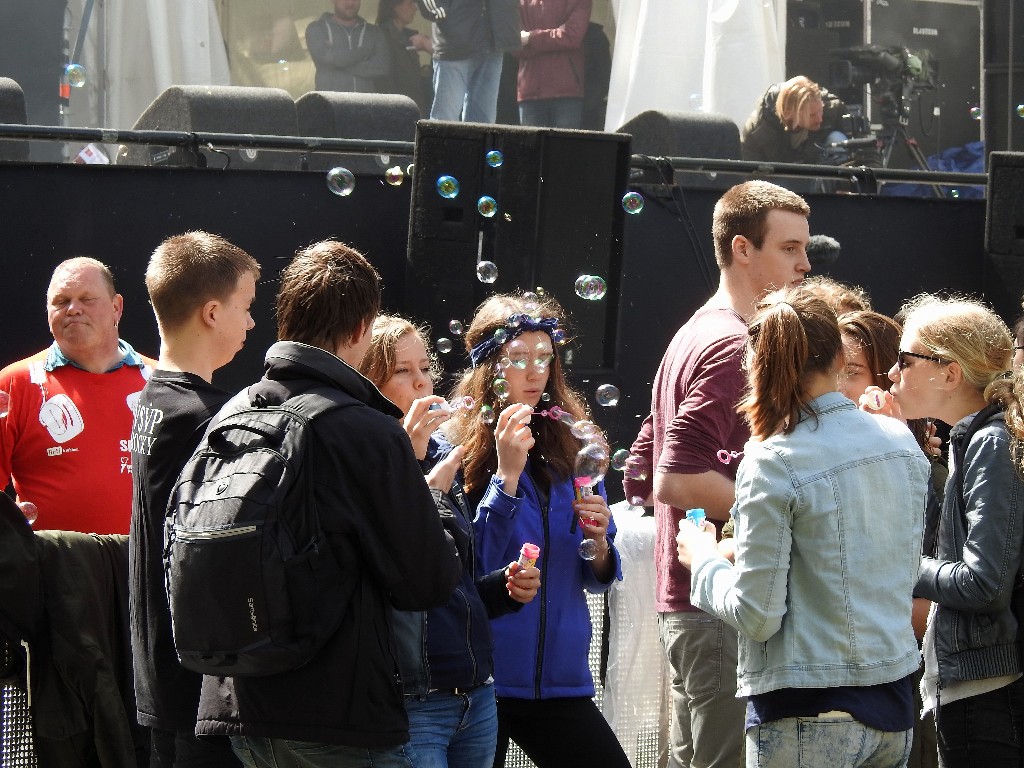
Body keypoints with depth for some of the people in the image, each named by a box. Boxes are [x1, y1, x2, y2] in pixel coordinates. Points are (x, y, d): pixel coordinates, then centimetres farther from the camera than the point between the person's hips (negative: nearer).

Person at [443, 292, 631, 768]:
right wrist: (506, 475, -21)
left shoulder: (570, 448, 7)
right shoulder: (456, 449, -7)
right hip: (483, 679, -4)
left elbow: (597, 578, 13)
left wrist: (597, 541, -8)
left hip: (560, 678, 4)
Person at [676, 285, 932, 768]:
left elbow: (757, 615, -14)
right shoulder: (903, 443, 3)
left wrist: (703, 561, 3)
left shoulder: (772, 466, -15)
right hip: (894, 704, 6)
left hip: (809, 714, -6)